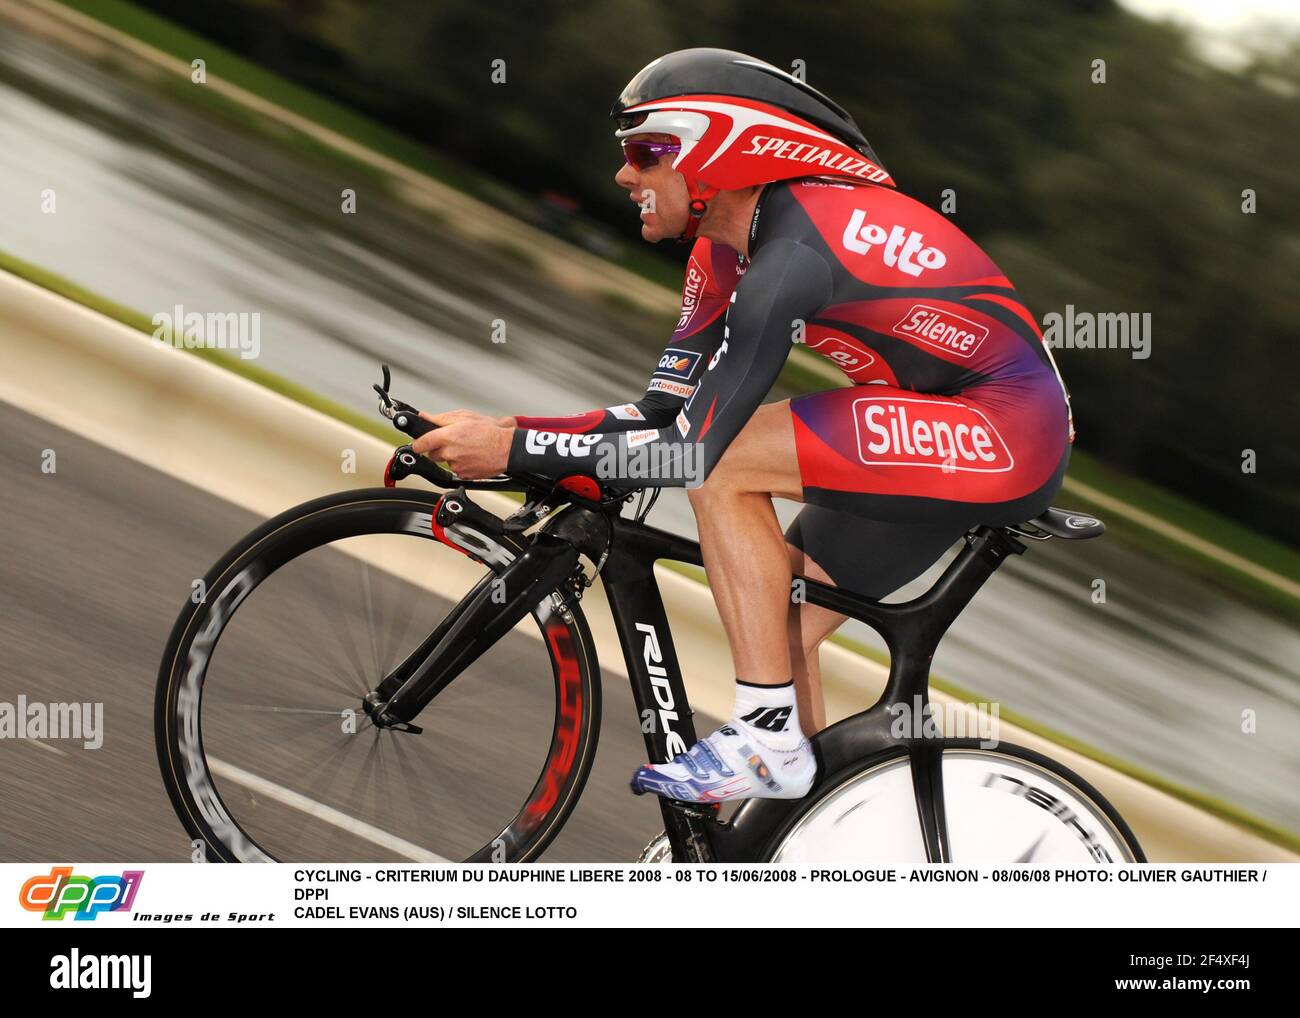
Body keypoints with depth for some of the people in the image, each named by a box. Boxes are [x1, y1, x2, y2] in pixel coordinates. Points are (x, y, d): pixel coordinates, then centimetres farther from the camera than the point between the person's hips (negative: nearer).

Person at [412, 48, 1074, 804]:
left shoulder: (793, 251, -23)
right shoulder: (733, 244, 7)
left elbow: (691, 449, -26)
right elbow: (663, 411, 6)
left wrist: (514, 449, -21)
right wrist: (512, 431, -6)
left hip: (1004, 430, -10)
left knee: (723, 463, -19)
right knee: (774, 626, 9)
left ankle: (769, 739, -13)